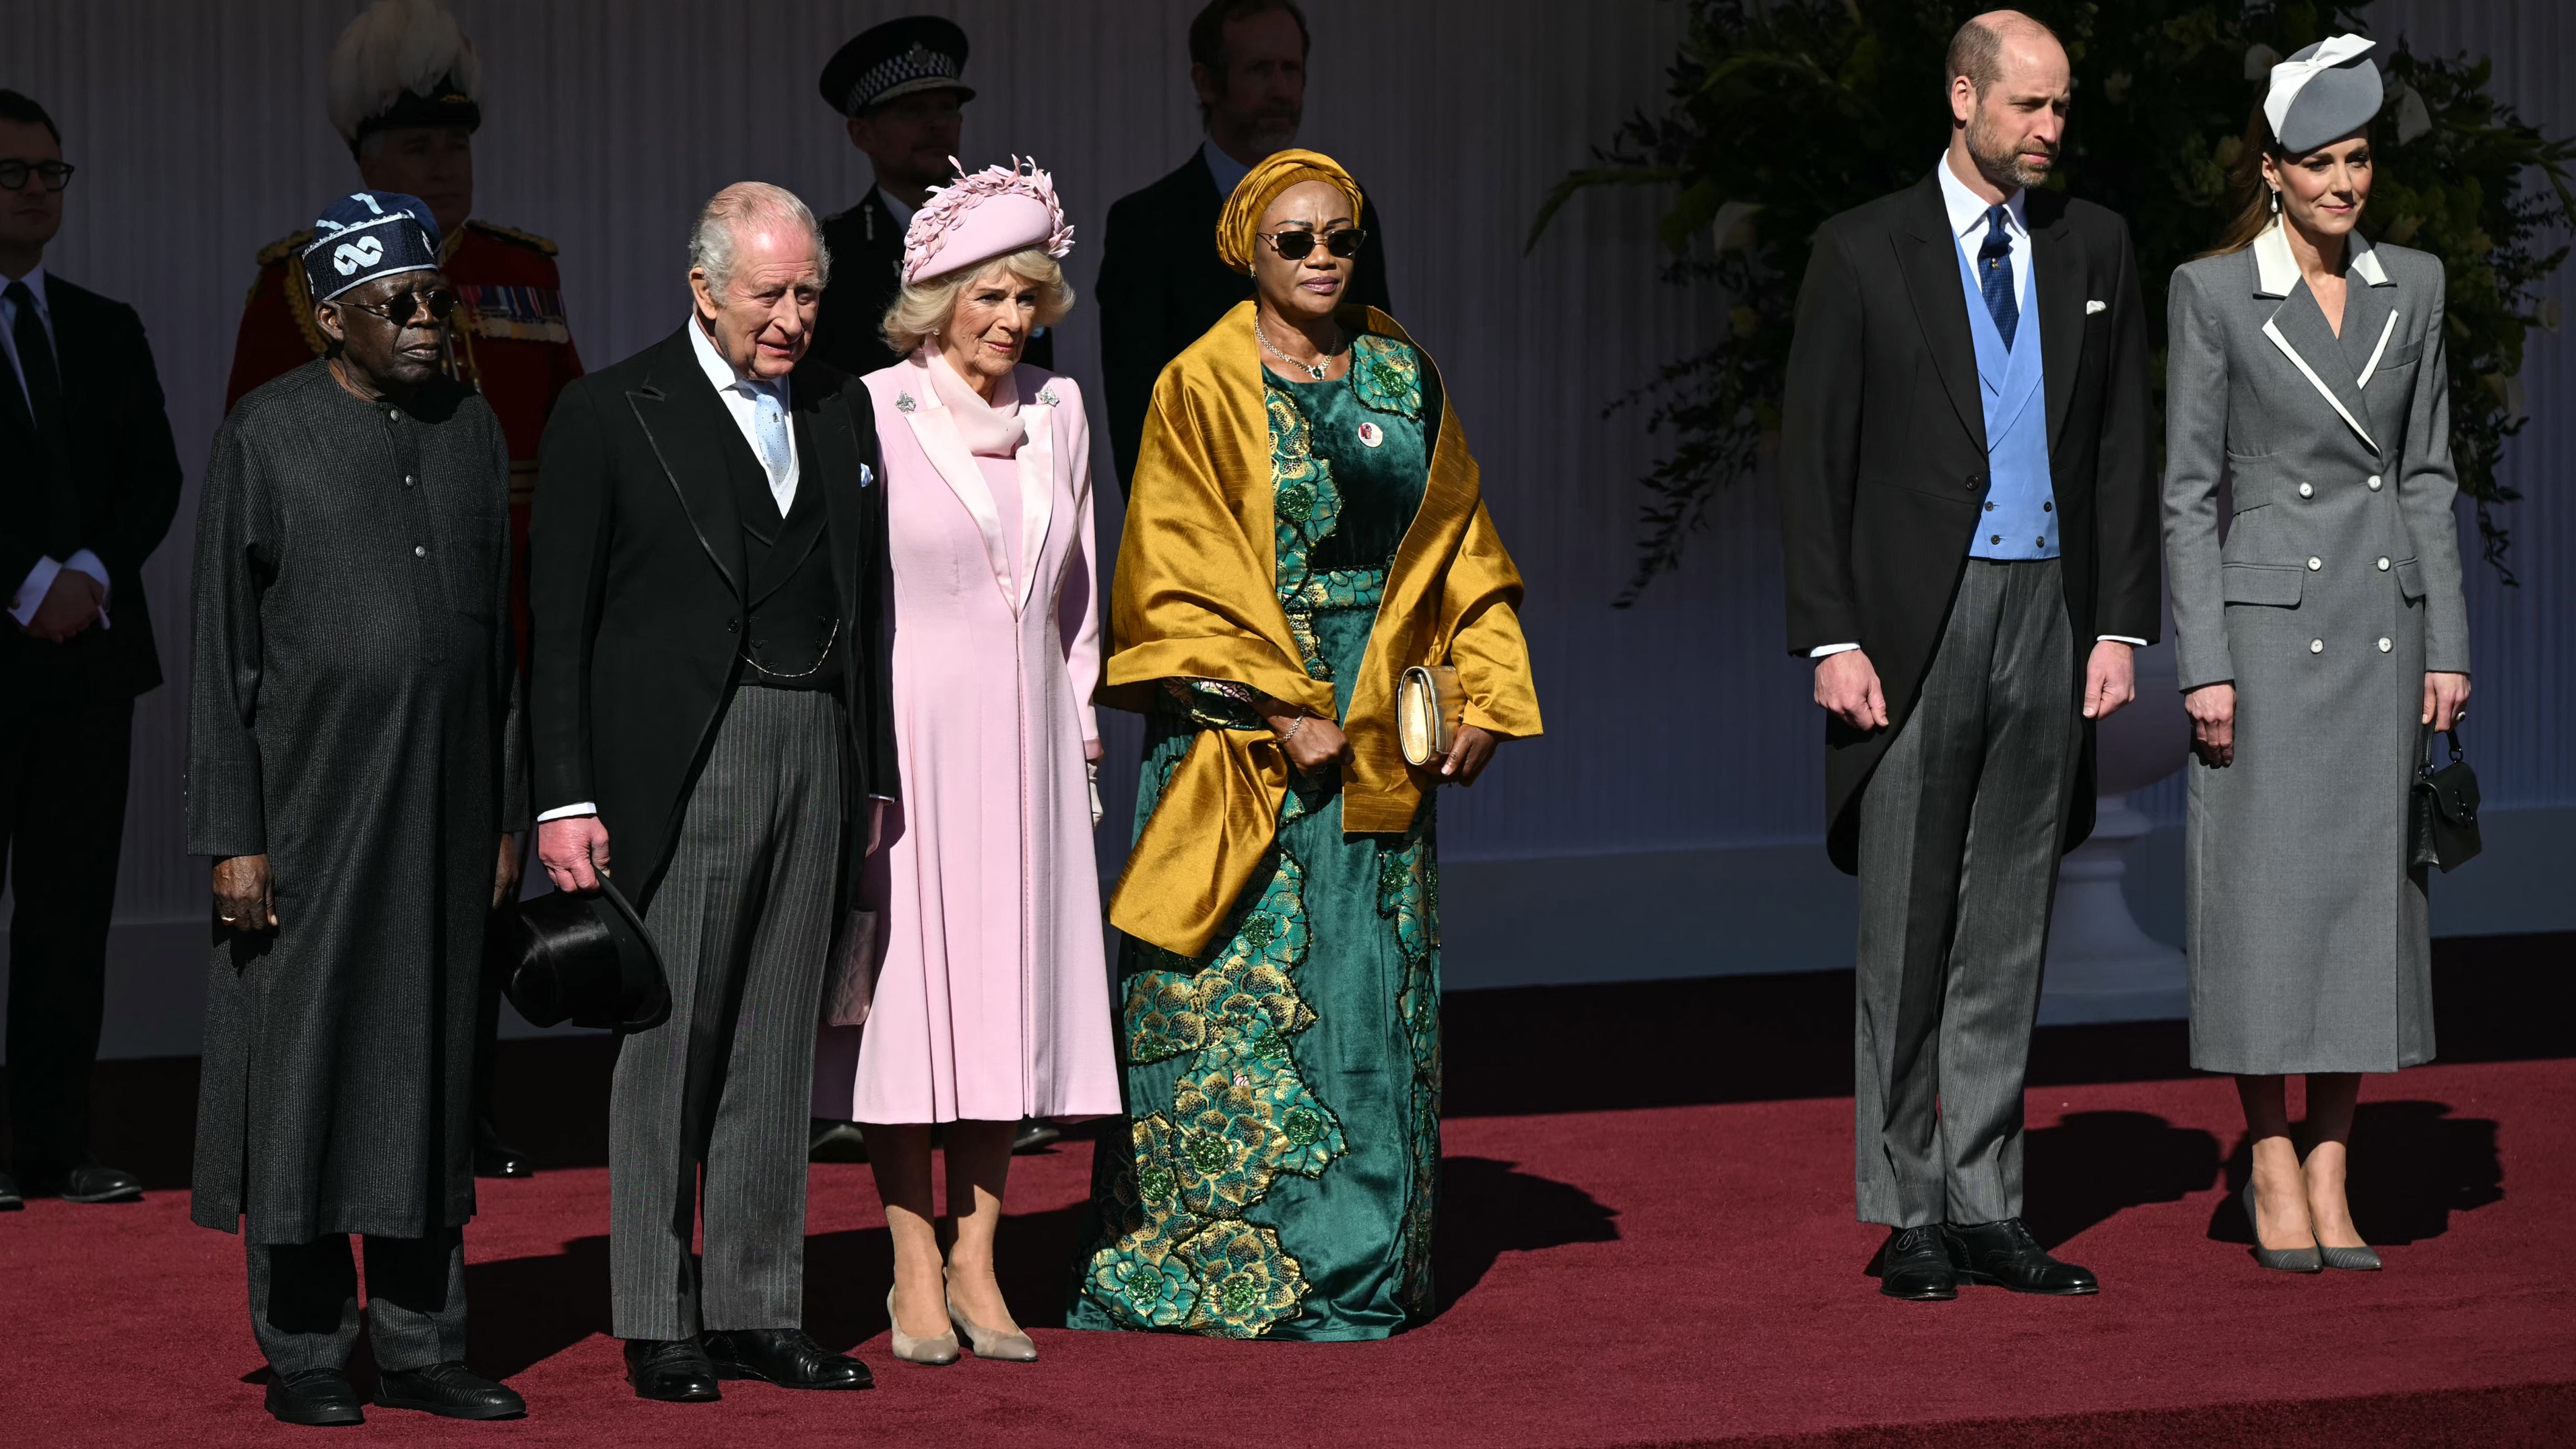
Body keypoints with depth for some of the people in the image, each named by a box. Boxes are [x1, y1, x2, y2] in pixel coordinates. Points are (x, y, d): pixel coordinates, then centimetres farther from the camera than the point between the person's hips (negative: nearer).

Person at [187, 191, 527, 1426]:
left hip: (442, 803, 4)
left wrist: (508, 814, 11)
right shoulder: (267, 436, -6)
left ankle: (422, 1345, 13)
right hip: (310, 802, -4)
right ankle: (303, 1355, 8)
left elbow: (495, 632, 13)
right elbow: (222, 649, -6)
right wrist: (232, 836, -10)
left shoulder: (470, 431, 9)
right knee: (302, 1061, 0)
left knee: (430, 1064, 7)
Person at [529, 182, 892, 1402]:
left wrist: (877, 775, 12)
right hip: (681, 757, -5)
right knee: (669, 1041, -2)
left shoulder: (841, 412, 12)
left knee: (777, 1047, 8)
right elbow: (559, 621, -4)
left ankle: (758, 1310, 14)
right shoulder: (611, 413, -3)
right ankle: (658, 1323, 4)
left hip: (814, 752, 5)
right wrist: (565, 798, -9)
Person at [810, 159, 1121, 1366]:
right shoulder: (874, 414, -7)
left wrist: (1078, 716, 15)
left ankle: (976, 1263, 8)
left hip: (1022, 735, 5)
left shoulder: (1057, 410, 9)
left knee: (1007, 989, 3)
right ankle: (915, 1270, 4)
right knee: (909, 984, -2)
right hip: (905, 731, -5)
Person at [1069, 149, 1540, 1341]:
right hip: (1239, 736, -5)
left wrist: (1483, 694, 3)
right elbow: (1183, 573, -8)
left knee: (1369, 999, 4)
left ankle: (1353, 1272, 8)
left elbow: (1459, 547, 15)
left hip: (1378, 738, 5)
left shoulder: (1402, 379, 12)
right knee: (1231, 996, -6)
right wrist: (1280, 709, -15)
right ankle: (1185, 1262, 2)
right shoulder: (1203, 391, -2)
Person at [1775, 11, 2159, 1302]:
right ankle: (1908, 1216, 7)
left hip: (2048, 617, 3)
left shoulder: (2094, 249, 9)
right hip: (1915, 624, -3)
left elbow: (2123, 451, 11)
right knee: (1905, 932, 0)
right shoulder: (1865, 252, -2)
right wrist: (1832, 638, -10)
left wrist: (2120, 625, 3)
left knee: (2009, 938, 7)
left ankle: (1986, 1207, 12)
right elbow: (1812, 456, -3)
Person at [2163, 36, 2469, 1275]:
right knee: (2265, 895, -2)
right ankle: (2272, 1166, 8)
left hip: (2384, 625, 4)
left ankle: (2332, 1177, 9)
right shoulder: (2213, 292, -4)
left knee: (2366, 893, 3)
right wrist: (2203, 663, -10)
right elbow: (2188, 490, -4)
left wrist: (2448, 647, 4)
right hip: (2267, 619, -4)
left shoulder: (2413, 287, 7)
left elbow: (2429, 475, 10)